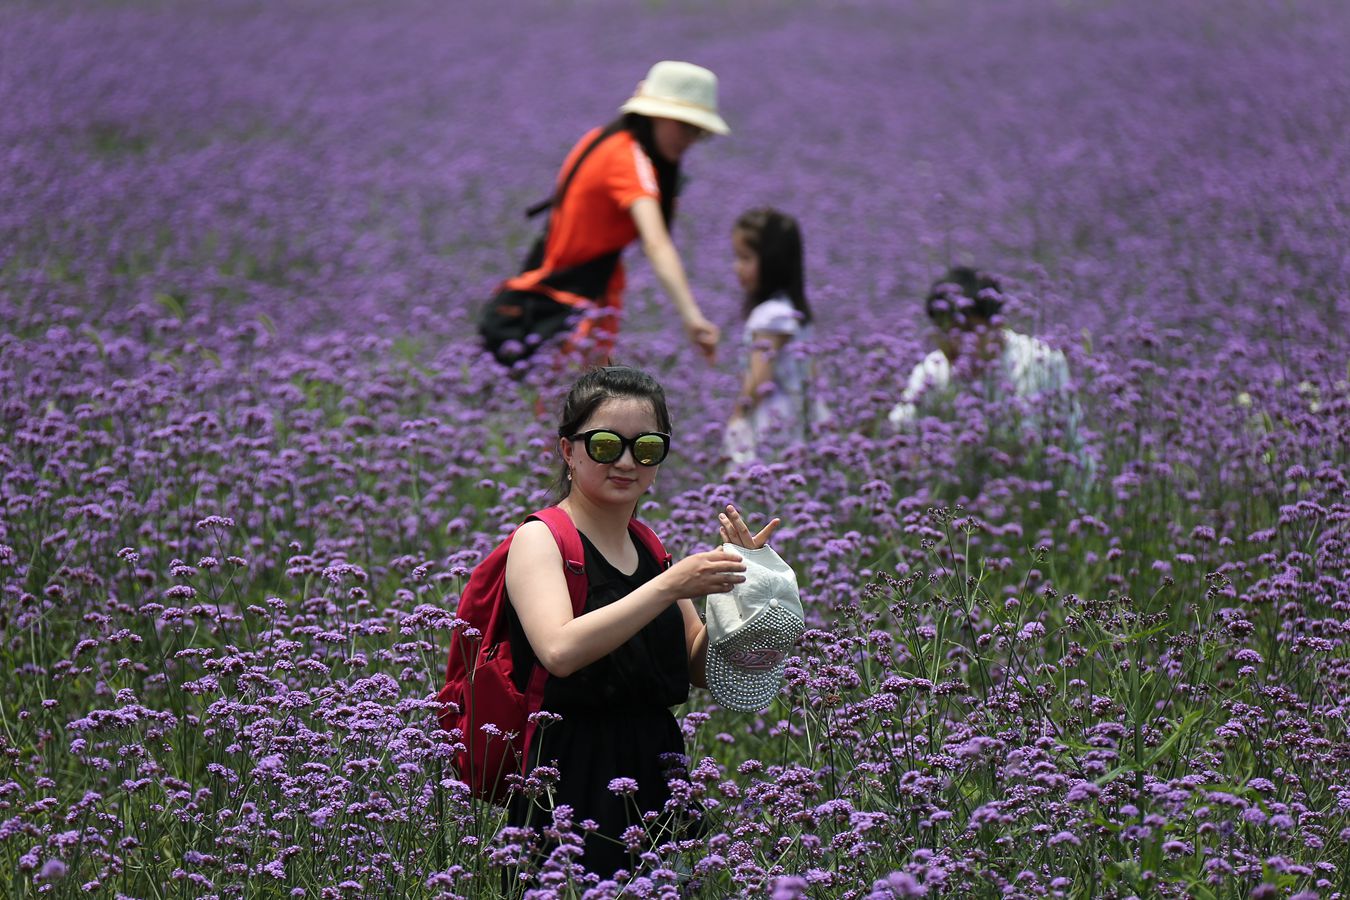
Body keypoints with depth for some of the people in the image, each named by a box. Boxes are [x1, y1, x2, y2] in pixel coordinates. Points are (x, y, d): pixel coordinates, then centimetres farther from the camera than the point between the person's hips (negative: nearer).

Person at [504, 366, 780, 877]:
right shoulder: (540, 539, -6)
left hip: (655, 776, 6)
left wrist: (732, 579, 1)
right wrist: (670, 586, -23)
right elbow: (559, 651, -24)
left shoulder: (648, 548, 14)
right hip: (573, 786, -6)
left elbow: (703, 671, 15)